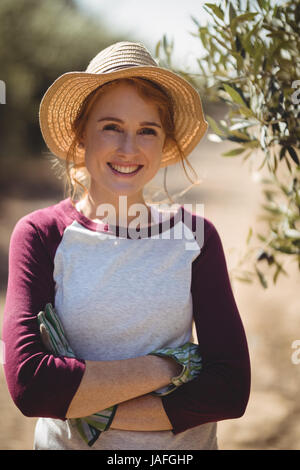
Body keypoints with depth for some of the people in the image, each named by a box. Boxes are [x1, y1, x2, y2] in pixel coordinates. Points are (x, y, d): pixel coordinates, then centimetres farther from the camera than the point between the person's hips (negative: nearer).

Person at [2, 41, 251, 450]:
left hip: (184, 444, 1)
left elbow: (231, 389, -13)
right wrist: (163, 369, -20)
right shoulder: (40, 235, -11)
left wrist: (98, 412, -20)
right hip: (68, 444, -1)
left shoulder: (195, 236, -6)